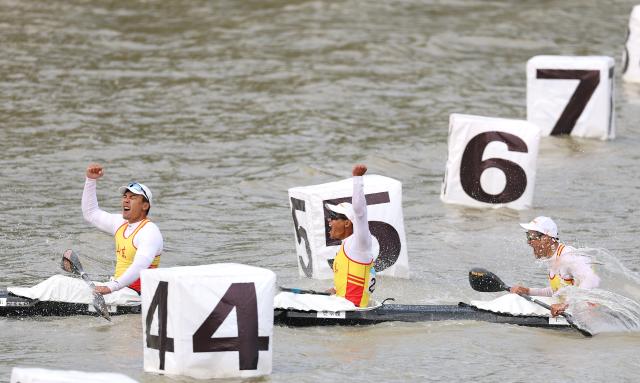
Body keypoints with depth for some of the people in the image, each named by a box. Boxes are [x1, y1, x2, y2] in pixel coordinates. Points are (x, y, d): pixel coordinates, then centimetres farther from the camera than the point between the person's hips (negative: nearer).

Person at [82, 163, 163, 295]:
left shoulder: (150, 232, -13)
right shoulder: (121, 223, 14)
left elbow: (139, 267, -28)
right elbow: (90, 213, 30)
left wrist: (111, 287, -39)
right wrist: (91, 180, 19)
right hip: (118, 287, 8)